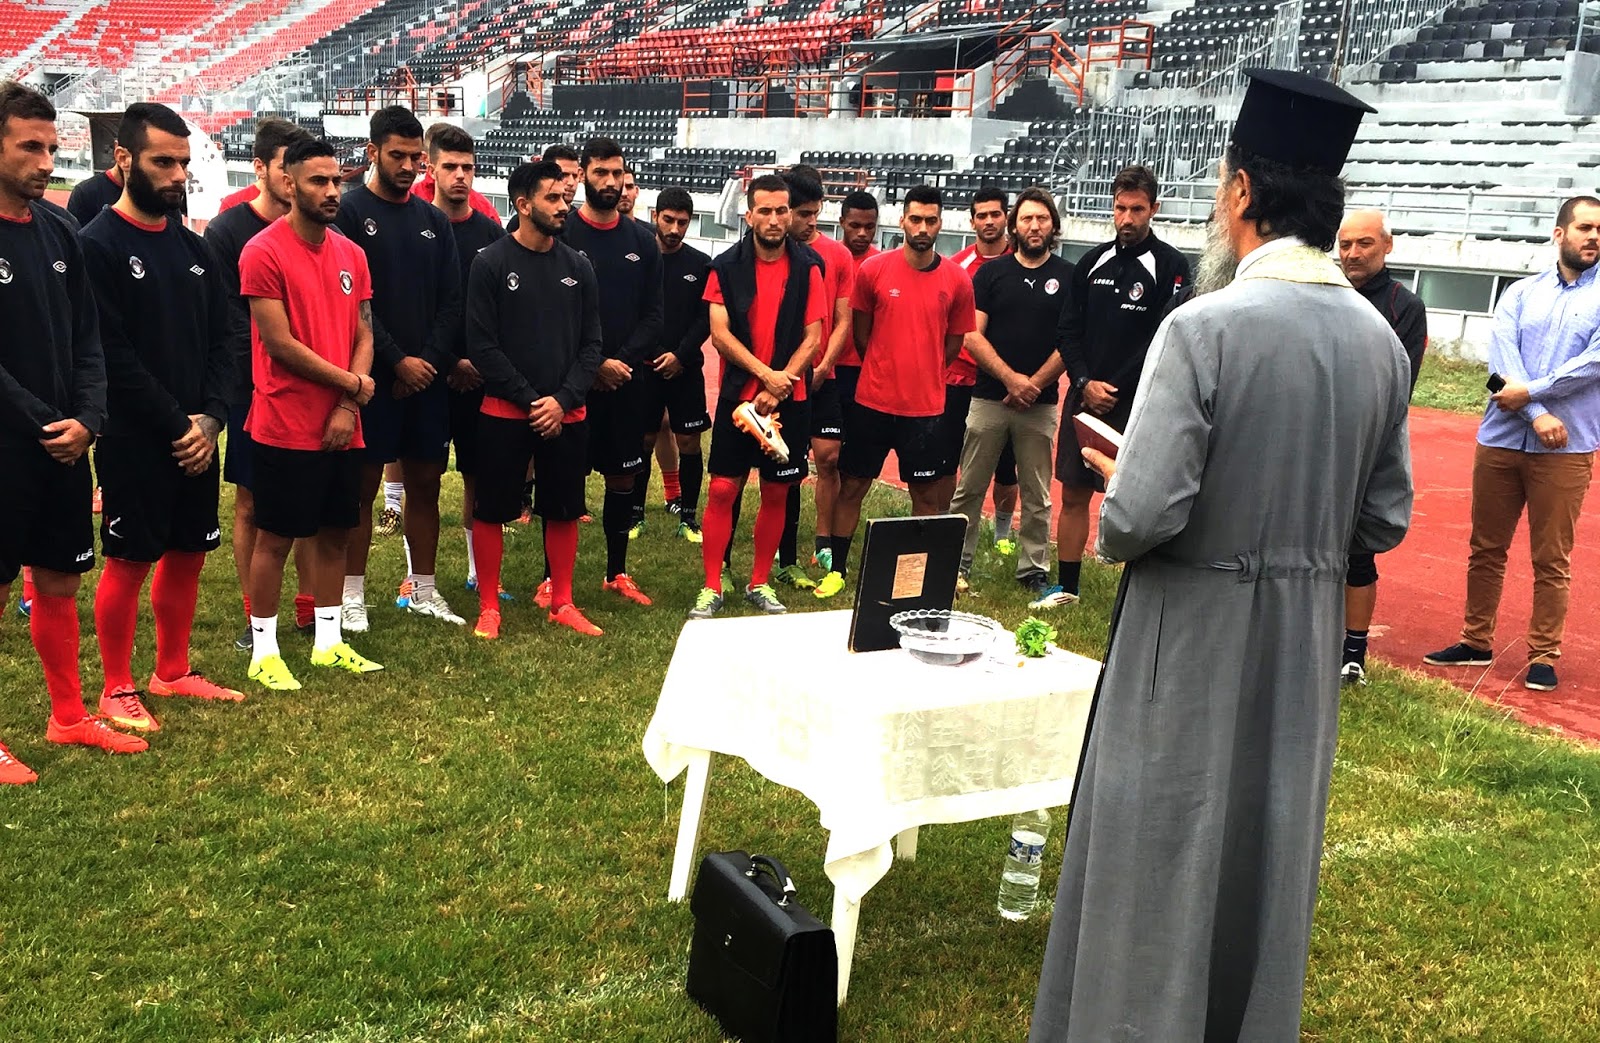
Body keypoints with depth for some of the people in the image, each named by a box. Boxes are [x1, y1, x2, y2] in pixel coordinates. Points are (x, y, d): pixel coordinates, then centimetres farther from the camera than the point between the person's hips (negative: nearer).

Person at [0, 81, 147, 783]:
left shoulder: (58, 231, 7)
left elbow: (86, 338, 8)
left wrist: (87, 418, -6)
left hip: (64, 443, 6)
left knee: (59, 580, 14)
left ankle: (69, 716, 27)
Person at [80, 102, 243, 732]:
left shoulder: (194, 248, 10)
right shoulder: (98, 245, -10)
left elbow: (222, 342, 8)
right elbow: (112, 356, -16)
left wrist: (211, 418, -6)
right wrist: (177, 426, -15)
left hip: (196, 436, 6)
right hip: (134, 440, -6)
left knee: (188, 555, 13)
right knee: (130, 561, 1)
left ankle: (172, 673, 28)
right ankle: (117, 691, 15)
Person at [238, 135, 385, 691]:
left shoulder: (352, 255, 9)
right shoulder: (263, 252, -10)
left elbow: (363, 334, 8)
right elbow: (279, 343, -15)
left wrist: (348, 408, -5)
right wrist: (353, 385, -9)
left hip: (343, 428, 6)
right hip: (285, 429, -6)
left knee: (335, 532, 13)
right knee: (275, 538, 3)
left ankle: (328, 642, 26)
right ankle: (264, 651, 15)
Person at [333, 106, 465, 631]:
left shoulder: (434, 220, 11)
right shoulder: (349, 212, -4)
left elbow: (451, 302, 8)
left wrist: (431, 360, -5)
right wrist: (397, 361, -14)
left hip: (427, 375, 5)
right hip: (373, 376, -5)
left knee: (426, 483, 9)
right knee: (363, 484, 0)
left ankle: (423, 590, 19)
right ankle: (353, 594, 9)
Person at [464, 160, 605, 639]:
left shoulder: (578, 267, 6)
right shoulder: (491, 264, -5)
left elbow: (591, 344, 5)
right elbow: (482, 345, -9)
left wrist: (563, 401, -8)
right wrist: (529, 400, -13)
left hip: (566, 415, 3)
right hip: (504, 413, -3)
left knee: (564, 510, 10)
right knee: (491, 510, 2)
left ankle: (562, 603, 23)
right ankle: (489, 608, 15)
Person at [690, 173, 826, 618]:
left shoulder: (808, 267, 1)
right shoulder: (727, 266, 0)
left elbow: (813, 336, -2)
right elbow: (719, 333, -6)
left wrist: (783, 381, -13)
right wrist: (765, 374, -15)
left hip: (789, 398, 1)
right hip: (738, 394, -1)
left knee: (776, 493, 7)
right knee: (723, 489, -2)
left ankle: (760, 583, 21)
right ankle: (711, 587, 6)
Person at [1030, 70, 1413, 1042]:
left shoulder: (1206, 327, -19)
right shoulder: (1380, 339, 0)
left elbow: (1142, 514, -23)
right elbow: (1385, 520, 5)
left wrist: (1113, 515, -1)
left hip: (1197, 632, -6)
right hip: (1308, 638, 6)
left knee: (1164, 863, 8)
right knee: (1269, 857, 20)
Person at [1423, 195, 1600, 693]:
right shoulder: (1521, 294, 8)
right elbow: (1502, 357, -5)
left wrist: (1531, 391, -12)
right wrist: (1537, 415, -16)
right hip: (1500, 440, 3)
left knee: (1551, 561, 3)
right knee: (1486, 549, 10)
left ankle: (1543, 656, 14)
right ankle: (1476, 642, 23)